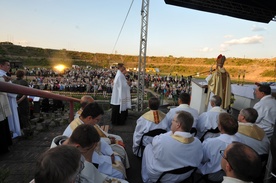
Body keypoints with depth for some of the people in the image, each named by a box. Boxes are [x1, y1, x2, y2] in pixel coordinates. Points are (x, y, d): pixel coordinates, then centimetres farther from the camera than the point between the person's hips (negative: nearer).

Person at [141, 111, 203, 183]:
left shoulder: (163, 140, -35)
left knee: (148, 147, 17)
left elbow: (155, 141, -11)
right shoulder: (198, 143, -21)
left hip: (158, 176, -4)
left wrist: (172, 132, -7)